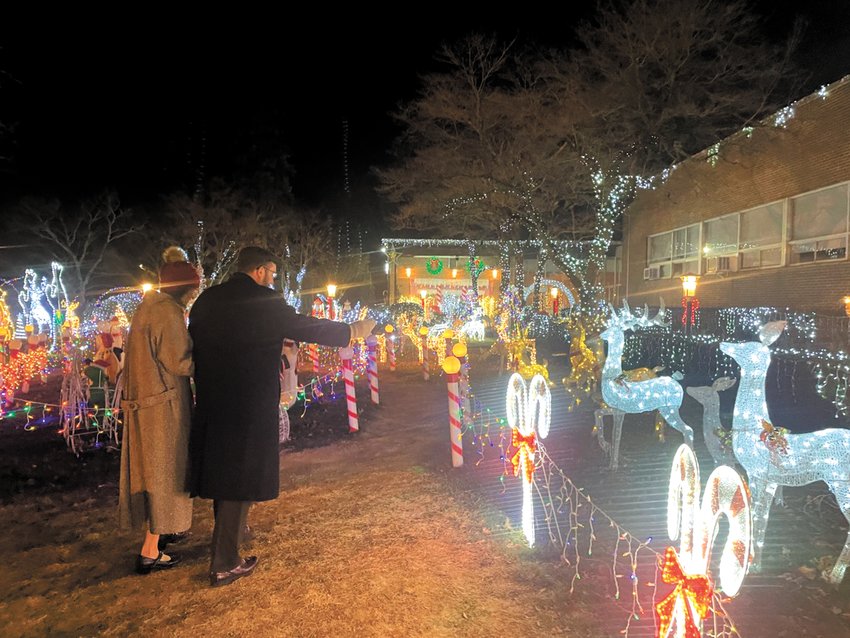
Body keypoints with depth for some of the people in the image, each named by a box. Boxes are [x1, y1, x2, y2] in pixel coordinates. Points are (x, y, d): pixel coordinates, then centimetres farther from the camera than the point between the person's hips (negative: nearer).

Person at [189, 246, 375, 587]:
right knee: (240, 479, 4)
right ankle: (224, 564, 12)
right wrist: (353, 330, 4)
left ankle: (226, 538, 42)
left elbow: (194, 347, 12)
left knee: (222, 472, 22)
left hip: (211, 403, 7)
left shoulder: (205, 300, 7)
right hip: (249, 406, -7)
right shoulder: (265, 302, -13)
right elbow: (307, 327, -8)